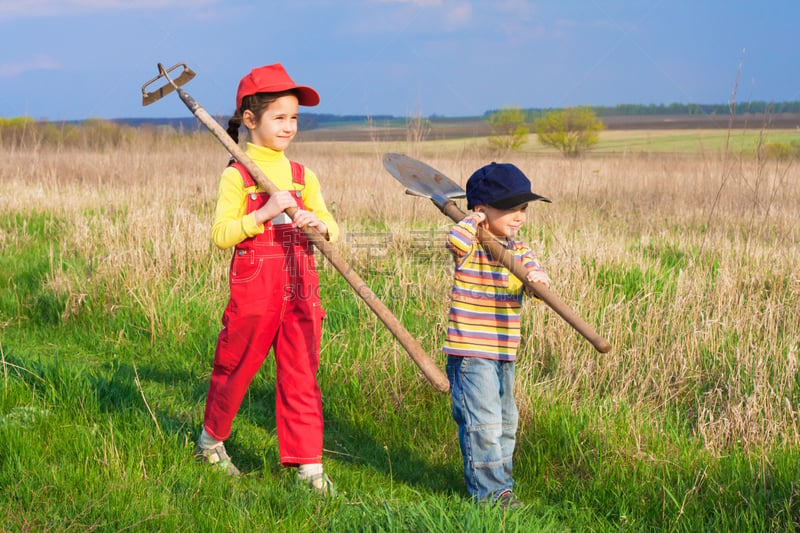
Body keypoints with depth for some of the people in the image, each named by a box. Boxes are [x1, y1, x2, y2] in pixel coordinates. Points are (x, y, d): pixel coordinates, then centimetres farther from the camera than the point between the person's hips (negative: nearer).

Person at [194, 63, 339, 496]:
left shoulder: (303, 176, 10)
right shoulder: (236, 176, -5)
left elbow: (331, 229, 9)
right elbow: (220, 234, -12)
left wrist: (320, 225, -14)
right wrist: (263, 214, -22)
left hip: (300, 291, 4)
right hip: (253, 292, -3)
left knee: (301, 377, 2)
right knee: (234, 369, 12)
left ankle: (309, 464, 5)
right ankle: (211, 439, 36)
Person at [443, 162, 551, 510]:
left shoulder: (519, 250, 10)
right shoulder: (470, 247, -11)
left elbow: (535, 274, -3)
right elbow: (455, 240, -34)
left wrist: (539, 279, -26)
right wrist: (472, 221, -17)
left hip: (505, 354, 8)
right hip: (471, 353, -8)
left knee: (506, 422, 17)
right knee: (483, 423, -9)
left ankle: (500, 483, 31)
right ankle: (488, 490, 1)